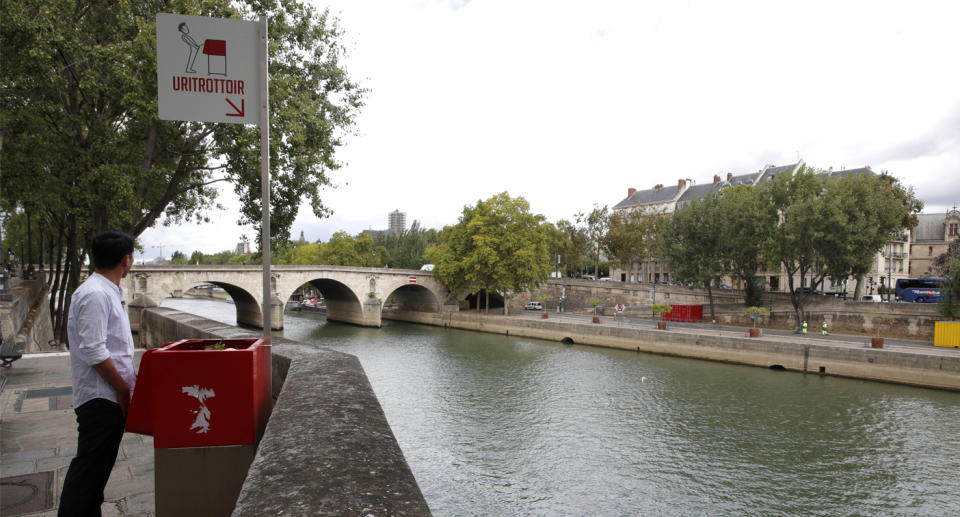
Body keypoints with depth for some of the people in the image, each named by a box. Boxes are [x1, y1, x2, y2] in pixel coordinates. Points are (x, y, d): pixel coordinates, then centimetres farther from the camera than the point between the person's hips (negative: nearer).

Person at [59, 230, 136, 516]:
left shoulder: (108, 292, 14)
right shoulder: (95, 295, -19)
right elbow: (93, 351, -23)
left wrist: (128, 380, 17)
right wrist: (123, 388, -16)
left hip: (109, 398, 10)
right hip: (101, 397, -10)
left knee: (96, 467, 17)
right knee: (89, 468, -2)